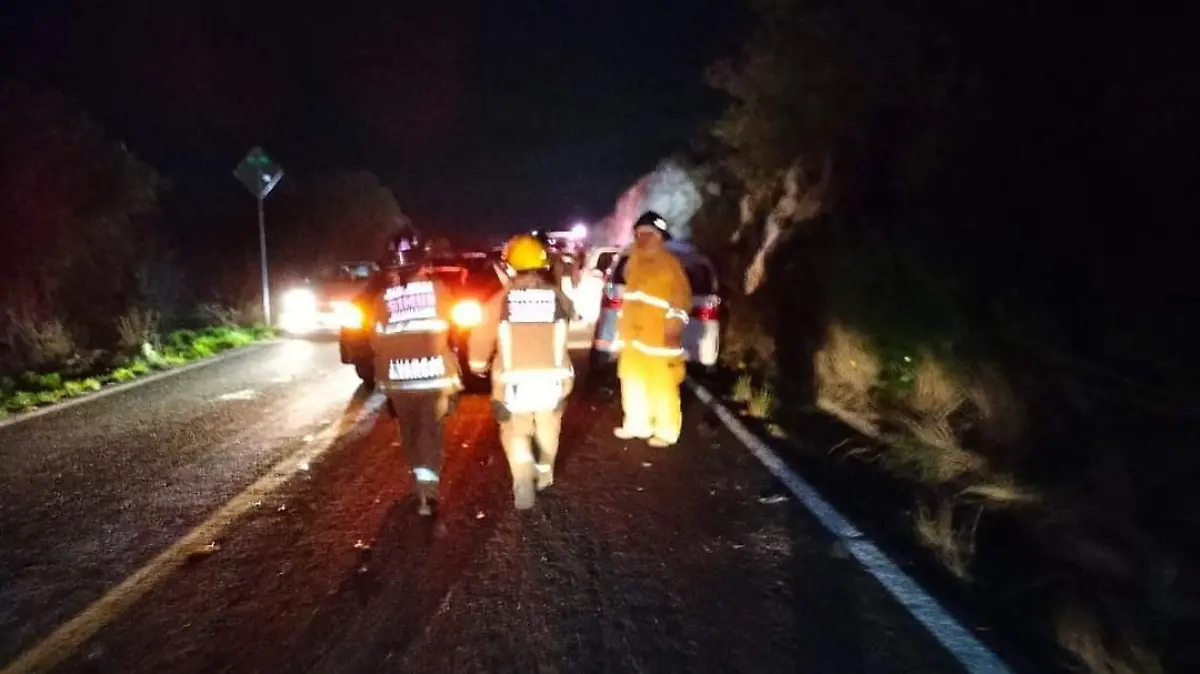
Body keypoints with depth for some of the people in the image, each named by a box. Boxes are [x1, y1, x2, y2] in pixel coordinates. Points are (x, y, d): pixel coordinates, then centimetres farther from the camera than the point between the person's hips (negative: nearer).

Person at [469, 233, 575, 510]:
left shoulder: (501, 299, -9)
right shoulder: (556, 296, -5)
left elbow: (482, 336, -1)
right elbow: (571, 312, 17)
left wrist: (477, 364, 17)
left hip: (514, 383, -2)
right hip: (552, 380, 2)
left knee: (515, 432, 12)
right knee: (548, 428, 24)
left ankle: (524, 475, -11)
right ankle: (545, 473, 40)